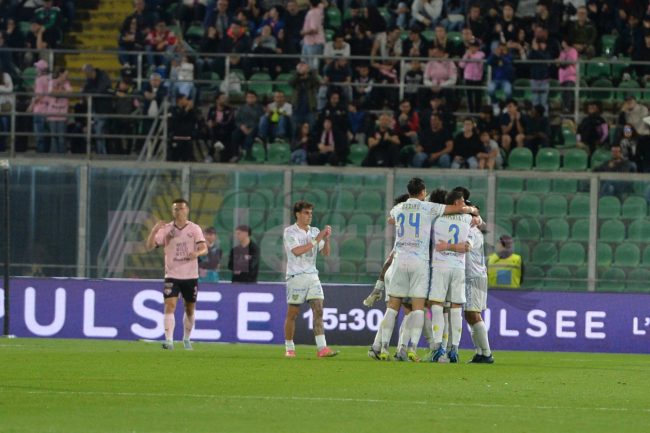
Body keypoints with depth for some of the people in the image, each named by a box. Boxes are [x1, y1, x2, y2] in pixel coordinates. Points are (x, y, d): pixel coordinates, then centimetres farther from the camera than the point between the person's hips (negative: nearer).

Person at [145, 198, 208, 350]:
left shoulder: (194, 229, 0)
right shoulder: (166, 229, 0)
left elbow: (204, 248, -10)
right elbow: (149, 246, -7)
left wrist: (197, 253, -33)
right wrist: (154, 231, -24)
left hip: (190, 276, 1)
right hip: (172, 276, -1)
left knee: (190, 309, 12)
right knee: (170, 306, -17)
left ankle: (186, 339, 32)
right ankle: (169, 341, -23)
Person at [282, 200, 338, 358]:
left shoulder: (315, 232, 13)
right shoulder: (289, 232, -4)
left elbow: (326, 253, 10)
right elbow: (297, 251, -17)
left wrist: (326, 239, -8)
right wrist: (316, 240, -18)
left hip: (312, 275, 4)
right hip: (296, 276, -4)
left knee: (318, 310, -9)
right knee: (292, 314, 1)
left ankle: (322, 348, -16)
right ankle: (289, 348, 14)